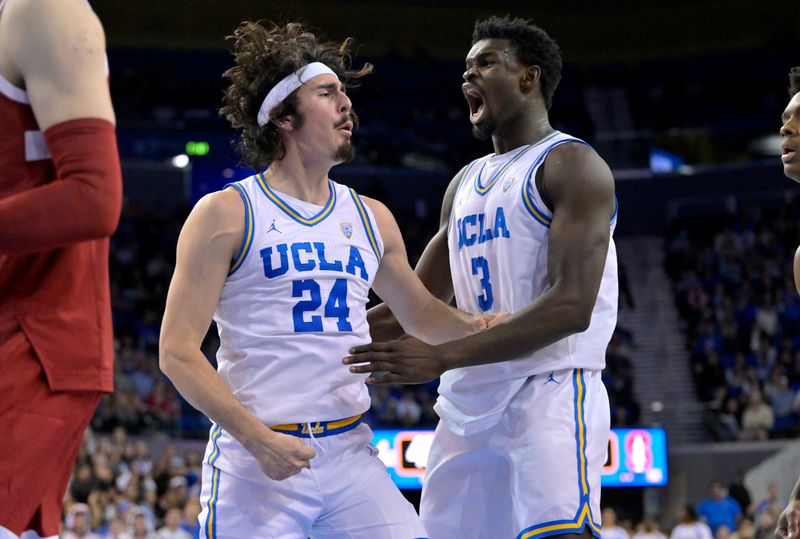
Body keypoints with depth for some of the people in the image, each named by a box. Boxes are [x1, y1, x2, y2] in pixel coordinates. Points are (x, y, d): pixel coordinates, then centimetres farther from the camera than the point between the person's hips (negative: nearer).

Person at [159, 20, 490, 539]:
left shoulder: (371, 218, 14)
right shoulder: (226, 214, -2)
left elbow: (420, 313, 28)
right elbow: (177, 351, -7)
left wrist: (480, 327, 6)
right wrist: (258, 438, -17)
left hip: (350, 454, 5)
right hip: (254, 457, -4)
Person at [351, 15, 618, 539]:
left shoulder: (571, 166, -6)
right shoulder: (466, 183, 20)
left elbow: (571, 307, -18)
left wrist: (442, 357, -24)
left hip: (549, 393, -8)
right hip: (467, 404, 8)